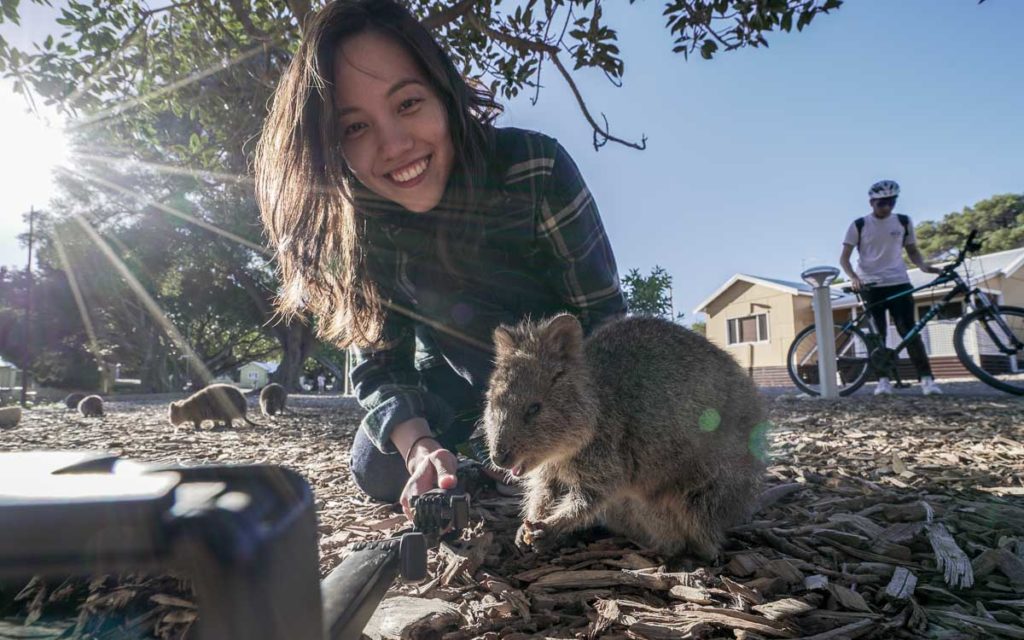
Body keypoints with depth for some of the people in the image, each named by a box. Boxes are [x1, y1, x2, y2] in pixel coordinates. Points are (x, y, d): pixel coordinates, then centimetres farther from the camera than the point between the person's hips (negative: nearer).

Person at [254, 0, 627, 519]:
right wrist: (420, 446, -40)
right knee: (379, 472, -8)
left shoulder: (537, 169, -33)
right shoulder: (349, 227, -23)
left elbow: (603, 317, -26)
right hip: (456, 369, 2)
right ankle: (473, 437, 23)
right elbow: (378, 364, -20)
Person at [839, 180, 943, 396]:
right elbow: (844, 258, -4)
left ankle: (926, 378, -6)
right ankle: (883, 380, 4)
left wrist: (924, 266, -6)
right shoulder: (859, 225, -2)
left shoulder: (904, 222, 5)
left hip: (899, 283, 1)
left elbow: (912, 250, 14)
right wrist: (854, 277, -23)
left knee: (909, 330, -6)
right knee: (877, 333, -1)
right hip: (871, 286, -1)